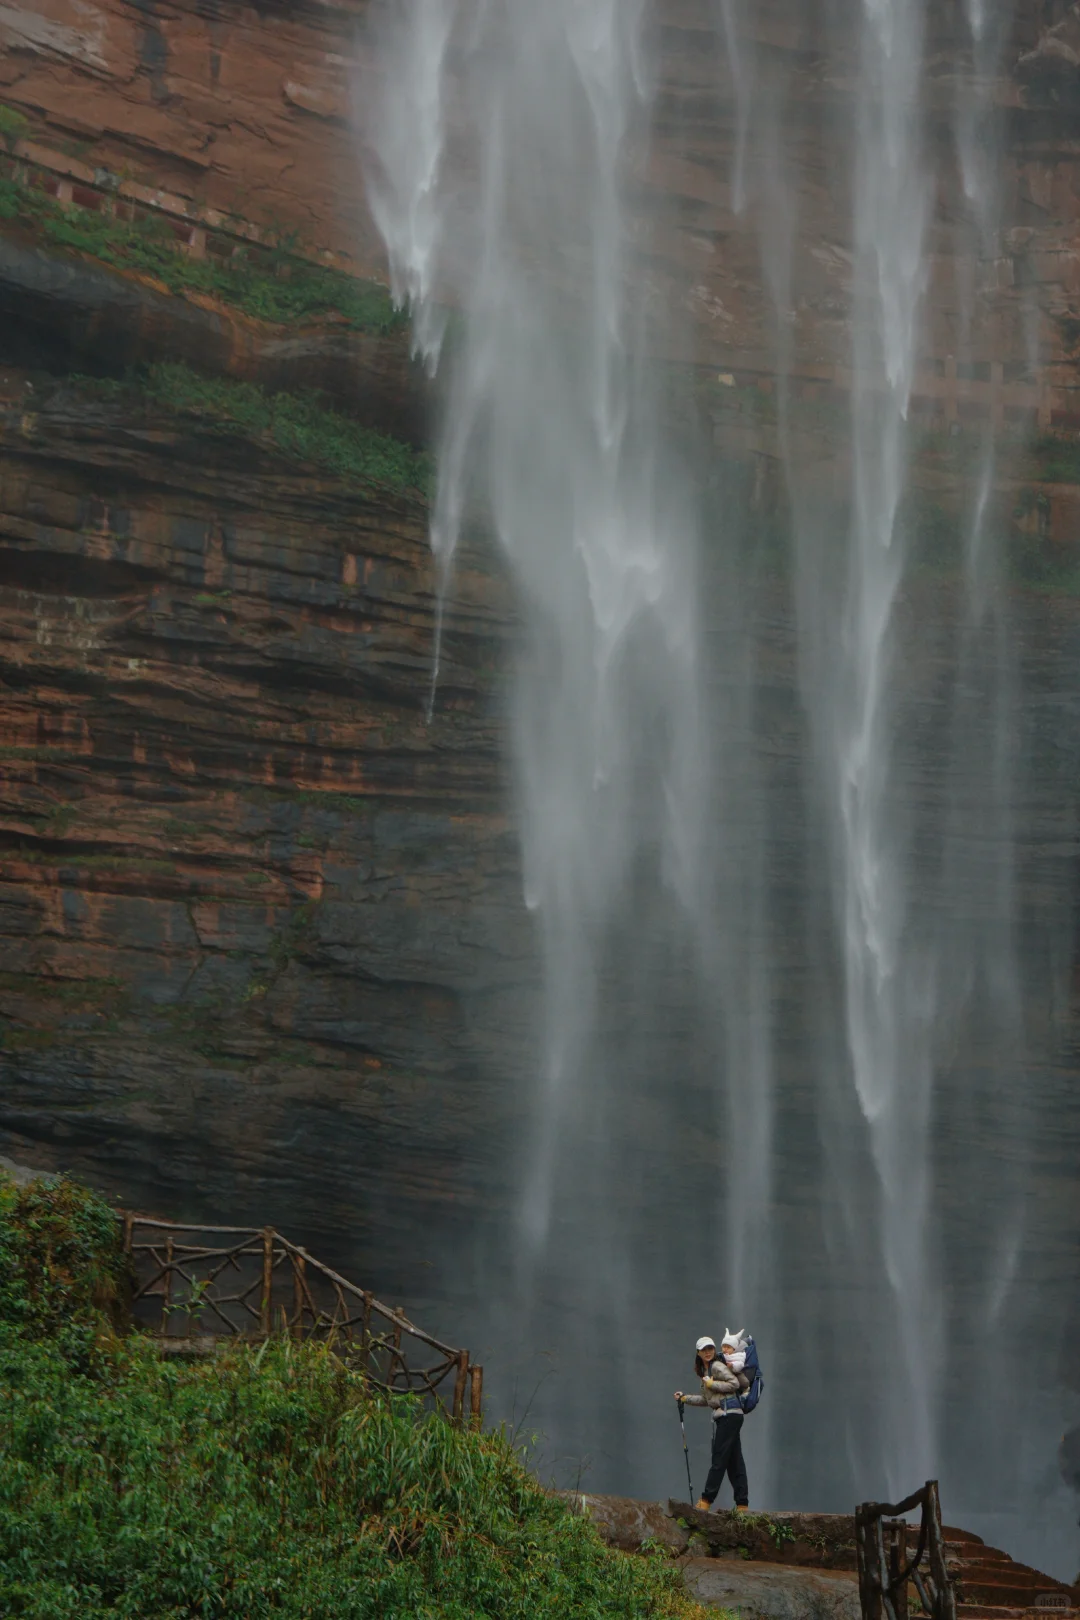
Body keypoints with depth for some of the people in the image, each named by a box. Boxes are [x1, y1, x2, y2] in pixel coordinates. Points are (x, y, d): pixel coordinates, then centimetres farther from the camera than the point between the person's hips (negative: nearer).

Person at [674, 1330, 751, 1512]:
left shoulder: (717, 1366, -4)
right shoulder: (705, 1371, 23)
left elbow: (735, 1383, -16)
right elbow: (707, 1399, 28)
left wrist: (711, 1384, -11)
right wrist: (685, 1398, 27)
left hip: (729, 1413, -10)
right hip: (722, 1415, 10)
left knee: (719, 1458, -9)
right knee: (734, 1461, 6)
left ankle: (706, 1501, -11)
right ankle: (742, 1504, 5)